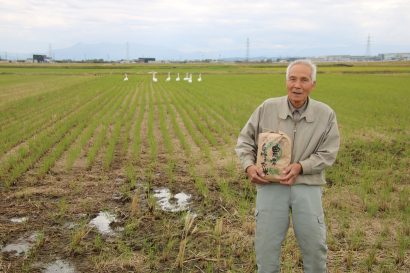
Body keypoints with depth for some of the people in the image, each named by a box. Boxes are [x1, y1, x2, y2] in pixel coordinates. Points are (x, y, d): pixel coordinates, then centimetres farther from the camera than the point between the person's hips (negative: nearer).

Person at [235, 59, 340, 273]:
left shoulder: (326, 115, -3)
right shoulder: (267, 108, -3)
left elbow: (328, 153, -1)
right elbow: (245, 140, 5)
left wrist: (300, 167, -16)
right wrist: (249, 166, -12)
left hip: (307, 185, 0)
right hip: (270, 184, 0)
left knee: (315, 245, 8)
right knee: (266, 245, 6)